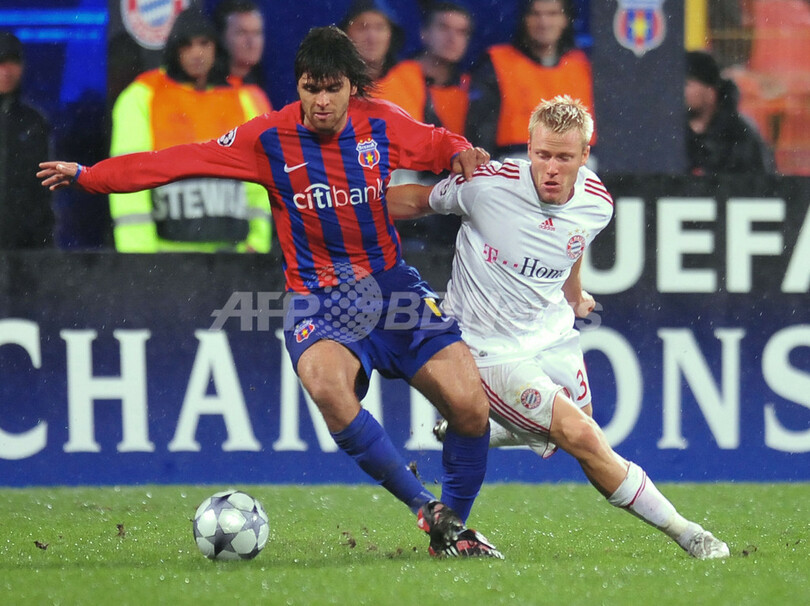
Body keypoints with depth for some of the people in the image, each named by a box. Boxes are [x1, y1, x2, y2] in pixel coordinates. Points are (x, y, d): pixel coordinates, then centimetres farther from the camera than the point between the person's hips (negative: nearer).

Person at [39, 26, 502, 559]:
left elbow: (439, 145, 19)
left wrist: (463, 154, -5)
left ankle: (455, 525, 13)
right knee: (327, 384, -36)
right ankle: (426, 508, -24)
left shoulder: (383, 124, 0)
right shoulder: (270, 139, -5)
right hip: (318, 300, -2)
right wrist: (87, 175, -1)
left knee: (470, 405, -13)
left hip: (391, 284, 2)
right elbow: (182, 161, -1)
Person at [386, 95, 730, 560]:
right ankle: (682, 531, -5)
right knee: (582, 437, -16)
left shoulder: (596, 204, -7)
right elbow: (415, 201, -4)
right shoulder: (486, 186, -22)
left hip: (554, 337, 6)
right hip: (492, 350, -6)